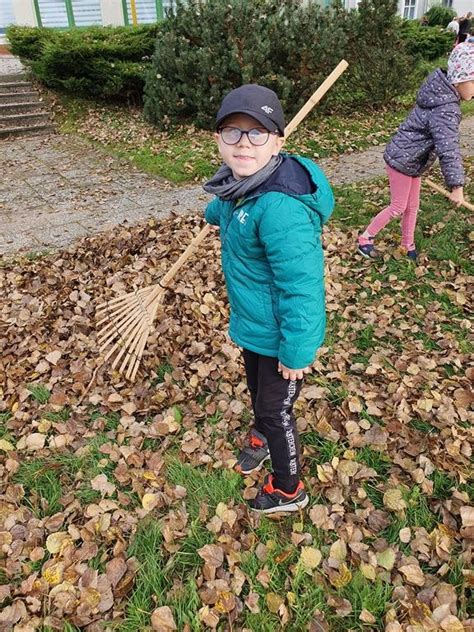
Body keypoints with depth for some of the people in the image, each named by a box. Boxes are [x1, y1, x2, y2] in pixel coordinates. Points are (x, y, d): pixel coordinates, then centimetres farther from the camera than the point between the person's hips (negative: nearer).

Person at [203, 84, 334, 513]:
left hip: (279, 335, -8)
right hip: (251, 323, 8)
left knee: (276, 410, 12)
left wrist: (296, 352, -23)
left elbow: (301, 287, -31)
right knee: (257, 391, 31)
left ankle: (288, 491, 39)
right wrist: (216, 212, 43)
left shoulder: (281, 209, -36)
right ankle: (260, 438, 62)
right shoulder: (242, 182, -7)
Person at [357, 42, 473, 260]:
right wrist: (456, 185, -31)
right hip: (402, 160, -9)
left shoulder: (442, 95, 3)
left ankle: (408, 246, 31)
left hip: (411, 160, 9)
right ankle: (365, 239, 17)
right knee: (398, 207, 3)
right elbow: (449, 150, -32)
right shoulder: (445, 111, -27)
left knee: (412, 205, 16)